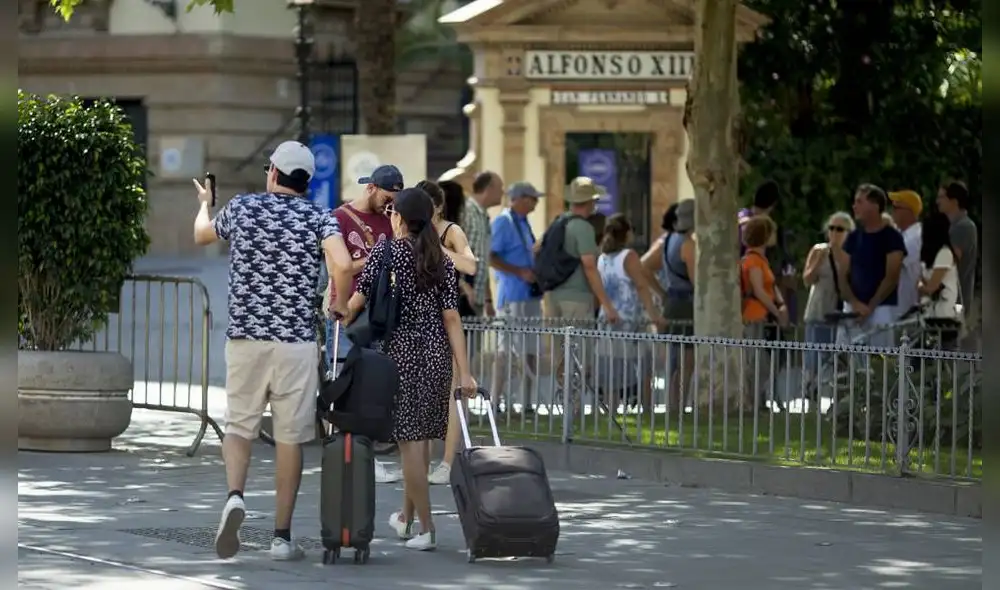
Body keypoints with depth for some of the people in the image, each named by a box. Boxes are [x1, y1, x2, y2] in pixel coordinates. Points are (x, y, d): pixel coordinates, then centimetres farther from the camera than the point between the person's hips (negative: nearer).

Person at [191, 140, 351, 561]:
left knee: (238, 426, 12)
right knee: (290, 436, 5)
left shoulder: (241, 207, 7)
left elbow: (201, 235, 28)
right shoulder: (319, 218, 0)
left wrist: (205, 204, 50)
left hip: (244, 337, 1)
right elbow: (341, 264, -18)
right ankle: (282, 535, 6)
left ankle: (235, 495, -17)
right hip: (296, 341, -1)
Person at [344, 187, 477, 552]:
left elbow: (359, 296, -6)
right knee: (421, 436, 16)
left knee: (410, 438, -3)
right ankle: (406, 517, 30)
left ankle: (426, 528, -7)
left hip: (401, 353, -4)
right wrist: (464, 373, -1)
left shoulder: (386, 250, -4)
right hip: (437, 355, 4)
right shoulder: (442, 261, 6)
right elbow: (451, 318, 1)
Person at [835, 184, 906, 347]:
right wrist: (855, 303, -7)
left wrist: (871, 306, -13)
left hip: (881, 309, -5)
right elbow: (843, 275, 10)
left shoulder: (892, 238, -3)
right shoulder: (853, 238, 13)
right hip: (852, 309, 5)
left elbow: (891, 277, -8)